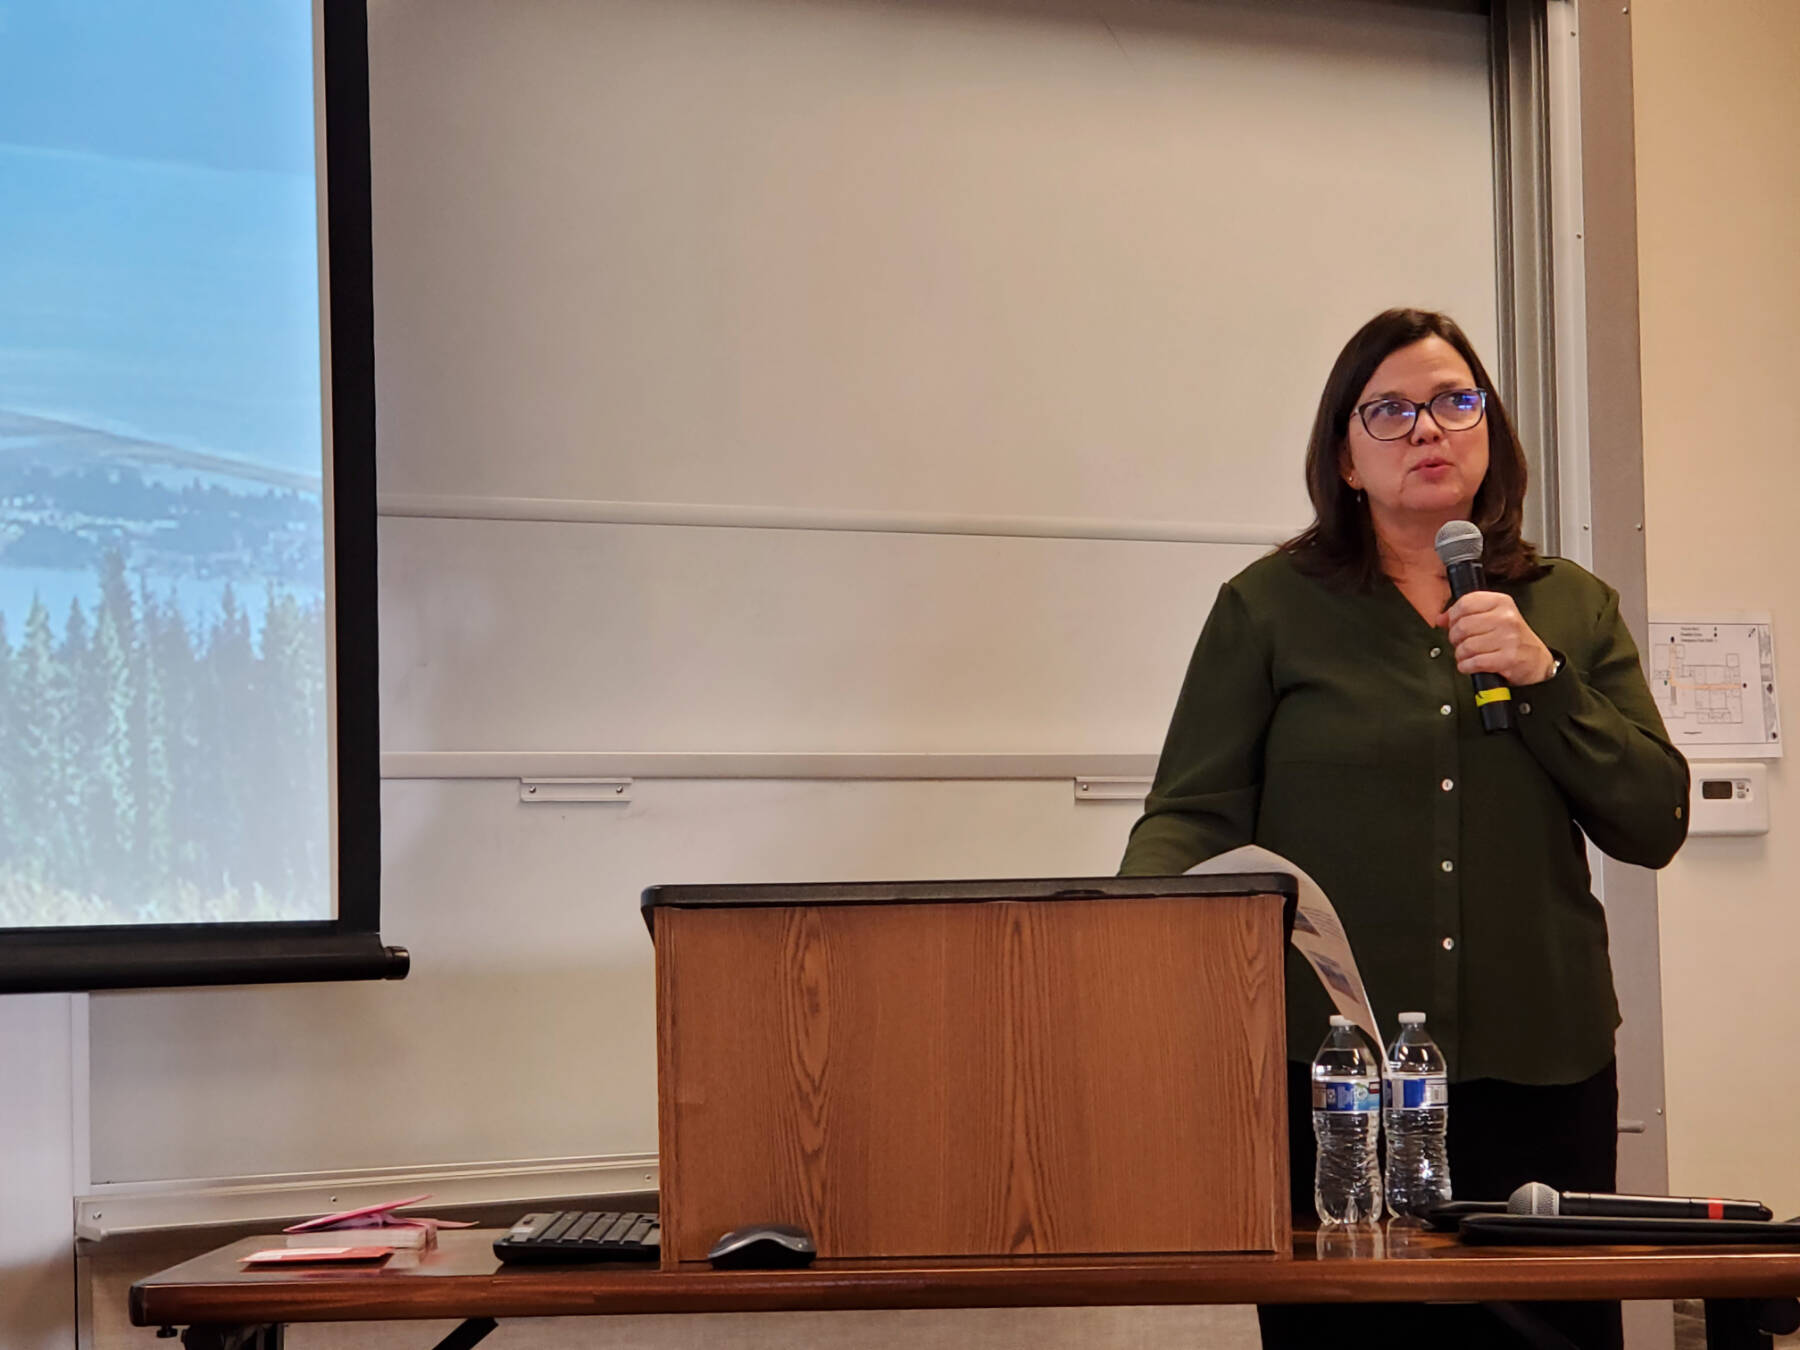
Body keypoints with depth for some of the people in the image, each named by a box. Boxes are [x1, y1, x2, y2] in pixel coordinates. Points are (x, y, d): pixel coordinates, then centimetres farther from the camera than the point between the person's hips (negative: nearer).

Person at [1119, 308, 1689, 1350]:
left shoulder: (1576, 610, 13)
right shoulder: (1268, 609, 6)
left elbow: (1654, 826, 6)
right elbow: (1193, 816, 1)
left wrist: (1543, 678, -6)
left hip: (1539, 1070, 2)